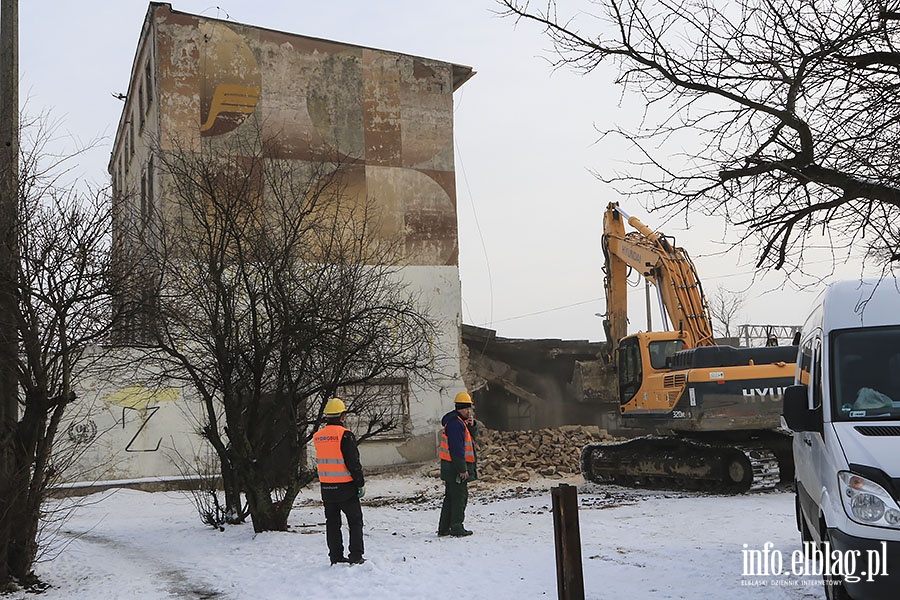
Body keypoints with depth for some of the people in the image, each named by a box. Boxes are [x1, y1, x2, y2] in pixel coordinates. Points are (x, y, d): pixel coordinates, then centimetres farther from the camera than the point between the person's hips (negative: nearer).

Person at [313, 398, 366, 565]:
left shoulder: (317, 436, 6)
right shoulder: (344, 434, -15)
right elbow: (353, 462, -15)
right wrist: (360, 483, -8)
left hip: (325, 487, 6)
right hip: (345, 487, -6)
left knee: (332, 522, 13)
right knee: (355, 520, 6)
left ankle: (335, 556, 15)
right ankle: (356, 556, 3)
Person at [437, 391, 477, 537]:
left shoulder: (460, 421, 15)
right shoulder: (455, 423, -18)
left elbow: (472, 435, 19)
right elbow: (457, 448, -22)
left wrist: (471, 425, -2)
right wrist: (462, 469, -21)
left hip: (451, 467, 11)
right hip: (456, 467, -11)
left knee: (451, 496, 14)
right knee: (459, 496, -5)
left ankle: (444, 528, 19)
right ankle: (457, 528, 0)